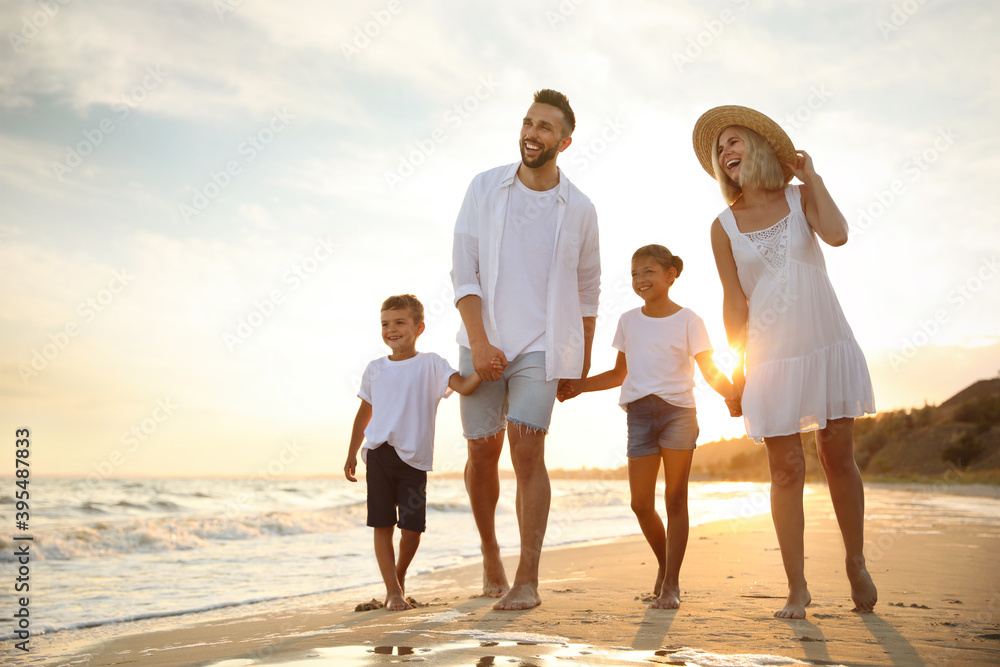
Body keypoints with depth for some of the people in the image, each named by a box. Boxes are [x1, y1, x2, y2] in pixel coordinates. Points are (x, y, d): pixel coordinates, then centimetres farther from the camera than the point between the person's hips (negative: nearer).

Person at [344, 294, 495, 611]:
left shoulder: (430, 364, 1)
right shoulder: (375, 369, 10)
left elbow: (463, 386, -13)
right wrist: (351, 454, 21)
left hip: (414, 458, -2)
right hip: (379, 454, 2)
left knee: (412, 526, -1)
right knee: (382, 525, 0)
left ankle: (399, 575, 28)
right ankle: (392, 591, 9)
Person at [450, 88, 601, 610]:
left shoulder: (578, 209, 2)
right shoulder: (484, 189, 1)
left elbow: (588, 292, 12)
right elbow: (463, 273, -3)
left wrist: (584, 363, 13)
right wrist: (479, 342, -12)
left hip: (541, 343, -1)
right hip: (483, 342, 1)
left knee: (527, 449, -13)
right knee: (482, 453, 5)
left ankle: (527, 580, -5)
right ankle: (489, 553, 30)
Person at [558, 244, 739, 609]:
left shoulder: (687, 320, 1)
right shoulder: (628, 321, 12)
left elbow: (710, 370, -1)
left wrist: (732, 395, -20)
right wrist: (578, 386, 11)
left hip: (678, 412, -3)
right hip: (640, 414, 3)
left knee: (675, 499, 0)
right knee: (641, 503, 0)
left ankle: (671, 583, 8)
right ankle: (664, 562, 26)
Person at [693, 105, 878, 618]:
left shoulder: (801, 197, 5)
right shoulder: (724, 227, 4)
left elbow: (837, 234, -15)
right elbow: (734, 301, 2)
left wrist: (813, 175, -3)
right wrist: (735, 367, -2)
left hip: (828, 346, 1)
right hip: (772, 358, 0)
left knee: (838, 458, 4)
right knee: (786, 469, -1)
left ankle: (856, 563, 25)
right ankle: (797, 587, 9)